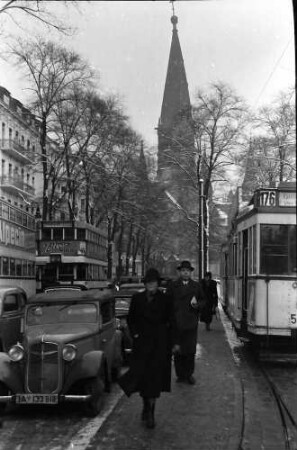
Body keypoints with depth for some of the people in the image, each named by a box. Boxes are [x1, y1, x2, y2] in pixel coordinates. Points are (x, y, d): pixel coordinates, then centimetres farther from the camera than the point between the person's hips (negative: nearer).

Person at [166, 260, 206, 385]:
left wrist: (197, 304, -6)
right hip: (176, 323, -1)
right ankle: (180, 374, 11)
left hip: (191, 323, 1)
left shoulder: (196, 286, 12)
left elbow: (203, 300, 15)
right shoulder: (172, 286, 6)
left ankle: (189, 374, 15)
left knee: (190, 351, 3)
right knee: (177, 351, 1)